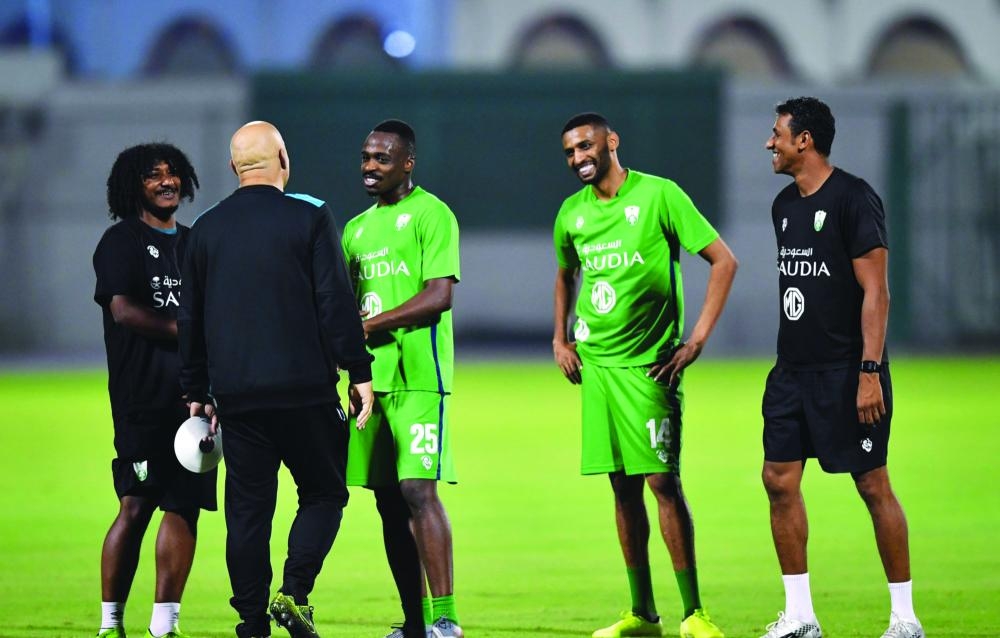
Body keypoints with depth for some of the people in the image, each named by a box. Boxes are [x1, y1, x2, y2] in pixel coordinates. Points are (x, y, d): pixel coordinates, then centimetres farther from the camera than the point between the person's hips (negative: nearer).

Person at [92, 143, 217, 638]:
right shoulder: (122, 240, 2)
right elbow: (123, 310, -11)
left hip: (194, 393, 6)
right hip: (143, 396, -6)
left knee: (184, 504, 0)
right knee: (137, 505, -9)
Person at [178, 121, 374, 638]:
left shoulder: (207, 228, 9)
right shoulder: (310, 217, -3)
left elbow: (190, 318, 14)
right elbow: (336, 303, -7)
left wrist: (198, 392, 21)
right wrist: (359, 371, 0)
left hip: (235, 395, 3)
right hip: (304, 390, -3)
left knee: (247, 508, 6)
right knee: (323, 493, 8)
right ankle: (294, 594, -10)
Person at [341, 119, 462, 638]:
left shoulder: (431, 215, -4)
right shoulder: (357, 229, 19)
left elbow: (439, 296, -13)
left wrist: (370, 325, -14)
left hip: (418, 377, -7)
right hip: (371, 377, 7)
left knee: (418, 490, -15)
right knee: (389, 501, 6)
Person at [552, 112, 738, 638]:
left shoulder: (658, 195, -8)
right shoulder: (572, 213, 10)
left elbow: (724, 260, -7)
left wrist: (697, 339, -10)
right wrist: (560, 339, 17)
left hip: (649, 363, -5)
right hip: (595, 362, 5)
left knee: (662, 481, -9)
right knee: (623, 486, 7)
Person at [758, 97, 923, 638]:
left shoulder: (853, 198, -12)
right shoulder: (785, 204, 13)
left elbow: (875, 291, -15)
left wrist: (870, 371, -20)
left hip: (847, 369, -8)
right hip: (793, 370, 8)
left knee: (873, 485, -3)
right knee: (779, 480, 3)